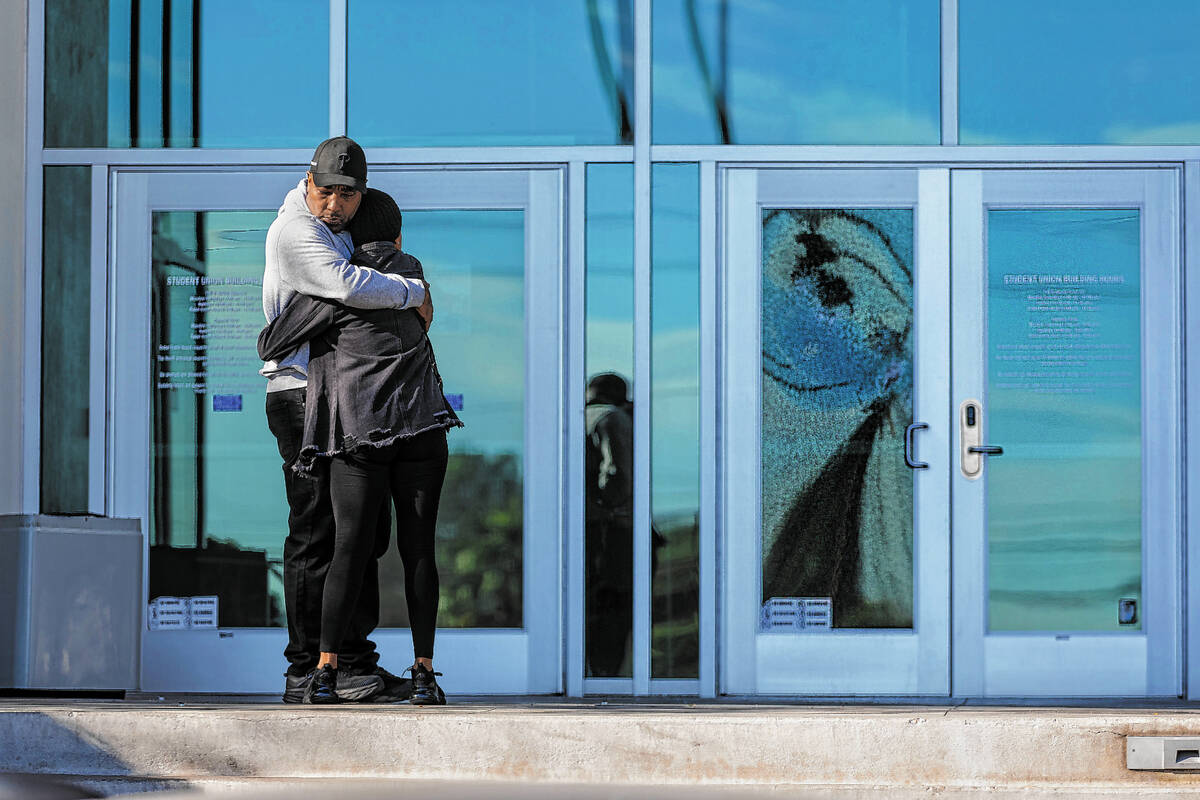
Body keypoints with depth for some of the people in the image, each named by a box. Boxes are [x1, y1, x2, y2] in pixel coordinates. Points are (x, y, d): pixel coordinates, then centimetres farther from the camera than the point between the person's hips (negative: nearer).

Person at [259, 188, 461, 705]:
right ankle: (424, 674, -4)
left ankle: (325, 674, -10)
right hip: (422, 427, 2)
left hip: (360, 431, -2)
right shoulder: (411, 271, 12)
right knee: (418, 548, 2)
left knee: (351, 548, -4)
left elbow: (270, 346, 1)